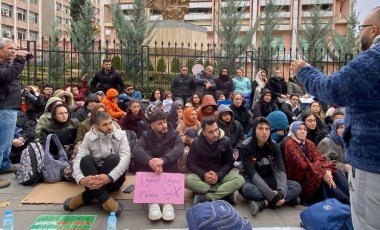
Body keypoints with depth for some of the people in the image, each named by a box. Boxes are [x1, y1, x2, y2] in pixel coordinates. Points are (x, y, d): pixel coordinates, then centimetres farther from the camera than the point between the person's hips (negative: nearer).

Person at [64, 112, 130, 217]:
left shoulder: (121, 135, -4)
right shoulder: (89, 137, -1)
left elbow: (126, 158, -19)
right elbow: (78, 160, -12)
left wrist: (109, 177, -37)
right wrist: (81, 179, -34)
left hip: (114, 179, -1)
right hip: (93, 177, 1)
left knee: (113, 158, -30)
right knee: (86, 159, -27)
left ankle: (86, 197, -23)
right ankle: (105, 199, -34)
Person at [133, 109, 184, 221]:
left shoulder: (174, 134, -6)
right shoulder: (146, 135, -5)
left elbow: (179, 149, -28)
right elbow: (136, 150, -26)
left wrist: (163, 160, -47)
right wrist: (150, 161, -48)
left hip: (169, 172, 0)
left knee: (169, 154, -28)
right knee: (145, 155, -27)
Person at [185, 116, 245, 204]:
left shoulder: (225, 141, -7)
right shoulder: (196, 142, -9)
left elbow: (229, 163, -3)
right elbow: (190, 164, -8)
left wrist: (218, 175, -21)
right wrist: (204, 174, -25)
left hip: (220, 174, 1)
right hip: (202, 175, -1)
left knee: (240, 180, -27)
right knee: (187, 180, -34)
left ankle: (206, 197, -32)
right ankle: (224, 193, -27)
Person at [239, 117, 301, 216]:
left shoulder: (274, 146, -6)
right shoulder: (245, 147, -18)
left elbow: (280, 171, -14)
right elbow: (253, 174, -25)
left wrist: (281, 192, -32)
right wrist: (271, 195, -34)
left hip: (269, 180, 5)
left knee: (296, 186, -18)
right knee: (247, 189, -40)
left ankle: (262, 203, -29)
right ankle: (288, 198, -26)